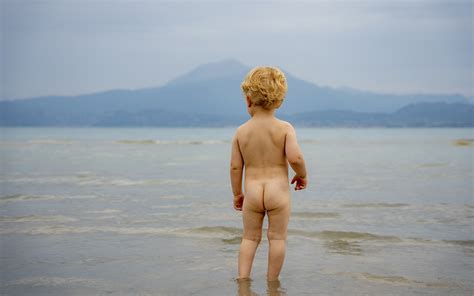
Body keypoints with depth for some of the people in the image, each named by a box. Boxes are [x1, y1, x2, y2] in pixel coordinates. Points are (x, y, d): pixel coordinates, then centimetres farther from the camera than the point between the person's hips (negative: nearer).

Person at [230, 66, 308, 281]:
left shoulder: (241, 131, -1)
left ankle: (243, 277, 11)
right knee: (277, 237, 9)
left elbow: (235, 166, 1)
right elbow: (295, 157, -19)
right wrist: (302, 175, 1)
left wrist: (237, 193, 14)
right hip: (278, 191, -2)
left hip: (252, 192, 2)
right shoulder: (285, 128, -7)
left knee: (250, 237, 16)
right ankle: (272, 281, 15)